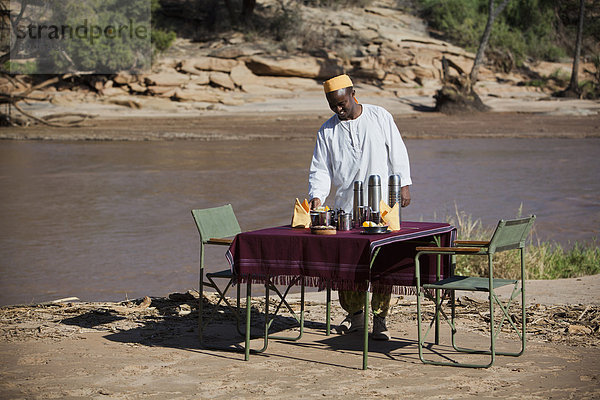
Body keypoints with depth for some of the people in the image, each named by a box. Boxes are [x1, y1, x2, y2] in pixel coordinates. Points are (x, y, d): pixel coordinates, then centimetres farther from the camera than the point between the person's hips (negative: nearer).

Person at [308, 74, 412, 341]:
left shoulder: (380, 117, 4)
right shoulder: (327, 131, 7)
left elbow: (397, 153, 7)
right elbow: (320, 170, 6)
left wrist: (403, 185, 1)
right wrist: (317, 196, -11)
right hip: (345, 207, 2)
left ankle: (379, 319, 3)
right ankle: (354, 314, 20)